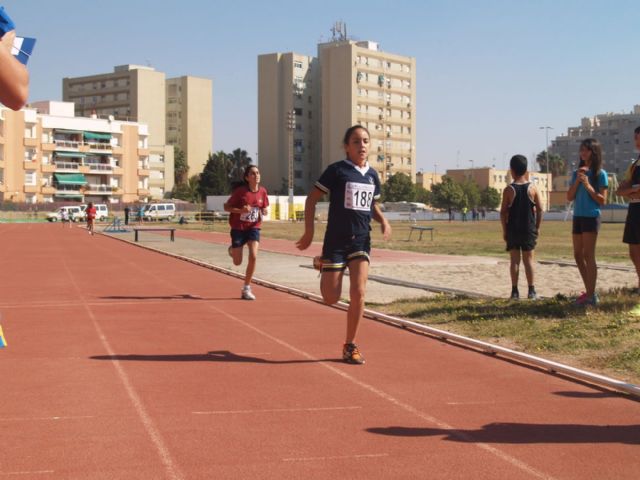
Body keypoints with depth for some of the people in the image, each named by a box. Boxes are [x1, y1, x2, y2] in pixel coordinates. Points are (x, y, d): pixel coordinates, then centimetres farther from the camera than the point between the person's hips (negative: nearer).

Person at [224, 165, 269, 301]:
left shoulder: (262, 191, -4)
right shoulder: (240, 191, -16)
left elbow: (264, 208, 12)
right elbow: (226, 207, -10)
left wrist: (264, 212, -12)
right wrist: (241, 210, -27)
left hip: (254, 228, 2)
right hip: (238, 228, -2)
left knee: (253, 256, -18)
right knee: (237, 262, 6)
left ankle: (246, 289, -4)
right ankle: (232, 249, 46)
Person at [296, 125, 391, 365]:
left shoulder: (373, 175, 8)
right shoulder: (336, 170, -8)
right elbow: (311, 198, -4)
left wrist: (383, 221, 2)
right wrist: (309, 232, -8)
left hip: (361, 241, 3)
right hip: (336, 241, -3)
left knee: (358, 293, -12)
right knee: (331, 298, 1)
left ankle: (350, 346, 5)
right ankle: (322, 264, 37)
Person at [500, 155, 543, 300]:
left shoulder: (508, 189, -6)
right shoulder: (532, 188, -1)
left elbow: (503, 212, -7)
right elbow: (540, 209, -1)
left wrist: (504, 230, 1)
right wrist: (537, 227, 8)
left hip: (512, 229, -1)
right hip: (529, 229, 1)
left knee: (514, 260, 4)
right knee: (528, 259, 6)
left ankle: (515, 291, 4)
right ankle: (531, 291, 6)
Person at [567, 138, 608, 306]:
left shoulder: (600, 174, -4)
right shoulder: (577, 172, 12)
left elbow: (602, 200, -8)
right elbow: (569, 197, 6)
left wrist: (588, 185, -17)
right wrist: (577, 180, -7)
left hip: (591, 217, -7)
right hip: (578, 217, 7)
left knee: (588, 255, -9)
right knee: (578, 255, 8)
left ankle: (591, 295, -7)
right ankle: (589, 291, 17)